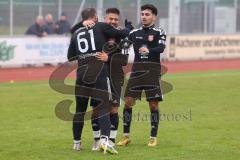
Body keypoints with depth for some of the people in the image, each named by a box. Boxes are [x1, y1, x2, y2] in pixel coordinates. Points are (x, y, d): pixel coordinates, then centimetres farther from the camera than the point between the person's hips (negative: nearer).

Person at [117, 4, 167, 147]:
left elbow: (161, 48, -16)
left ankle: (153, 137, 8)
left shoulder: (159, 32, 1)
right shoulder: (135, 32, 12)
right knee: (128, 101, -2)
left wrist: (148, 50, -35)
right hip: (137, 69, 3)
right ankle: (126, 136, 7)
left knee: (153, 104, -2)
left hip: (152, 70, -3)